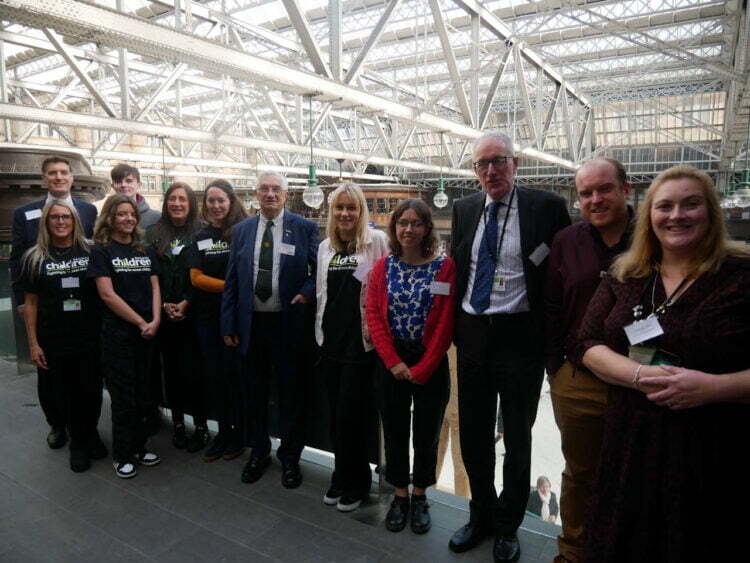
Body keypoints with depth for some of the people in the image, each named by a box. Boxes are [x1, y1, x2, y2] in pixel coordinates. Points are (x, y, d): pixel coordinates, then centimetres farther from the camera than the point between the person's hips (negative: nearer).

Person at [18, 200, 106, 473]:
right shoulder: (35, 258, 1)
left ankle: (89, 434, 34)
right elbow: (31, 302, 3)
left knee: (91, 391, 8)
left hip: (90, 339, 0)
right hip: (54, 343, 0)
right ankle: (78, 442, 30)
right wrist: (33, 343, -1)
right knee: (65, 394, 10)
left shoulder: (91, 251, -1)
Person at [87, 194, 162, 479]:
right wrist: (141, 323, -12)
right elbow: (107, 294, -11)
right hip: (118, 333, -4)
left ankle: (138, 447, 26)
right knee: (123, 396, 3)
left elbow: (154, 287, 7)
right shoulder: (101, 251, -3)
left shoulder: (145, 250, 11)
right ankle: (122, 455, 18)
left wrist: (155, 321, -8)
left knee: (142, 393, 11)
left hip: (147, 332, 5)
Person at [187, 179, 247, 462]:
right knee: (213, 373, 10)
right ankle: (223, 430, 25)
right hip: (208, 314, 4)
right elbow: (196, 277, 1)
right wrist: (229, 286, -11)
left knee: (233, 372, 1)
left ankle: (238, 433, 18)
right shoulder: (200, 237, 9)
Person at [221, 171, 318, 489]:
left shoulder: (304, 228, -3)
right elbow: (231, 281, 7)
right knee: (255, 391, 15)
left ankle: (290, 456, 26)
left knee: (291, 392, 8)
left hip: (288, 323, -3)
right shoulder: (241, 231, 7)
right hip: (251, 322, 3)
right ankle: (259, 452, 34)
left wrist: (307, 292, -16)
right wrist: (228, 324, 3)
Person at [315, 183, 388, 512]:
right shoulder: (325, 247, 12)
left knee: (350, 414, -1)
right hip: (331, 338, 5)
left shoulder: (377, 241, -5)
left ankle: (355, 484, 20)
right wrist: (321, 330, 16)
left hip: (361, 339, -5)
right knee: (336, 413, 12)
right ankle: (342, 478, 30)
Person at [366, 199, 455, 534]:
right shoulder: (383, 267, 1)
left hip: (431, 365, -2)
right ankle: (399, 495, 32)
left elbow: (446, 322, -10)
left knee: (427, 433, 12)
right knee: (394, 432, 13)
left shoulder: (444, 267, -7)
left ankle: (419, 497, 32)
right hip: (391, 364, 2)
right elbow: (373, 315, -3)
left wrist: (422, 368, -12)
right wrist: (394, 363, -12)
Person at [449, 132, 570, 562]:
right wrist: (455, 327, 9)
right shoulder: (464, 209, 6)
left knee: (517, 438, 13)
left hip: (520, 336, -4)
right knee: (474, 435, 17)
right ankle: (481, 516, 40)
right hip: (472, 335, 4)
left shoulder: (547, 207, -8)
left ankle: (508, 526, 36)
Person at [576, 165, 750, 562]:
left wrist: (714, 386, -24)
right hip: (629, 444, 3)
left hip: (712, 454, -2)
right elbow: (587, 345, 0)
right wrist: (640, 375, -16)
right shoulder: (625, 276, 4)